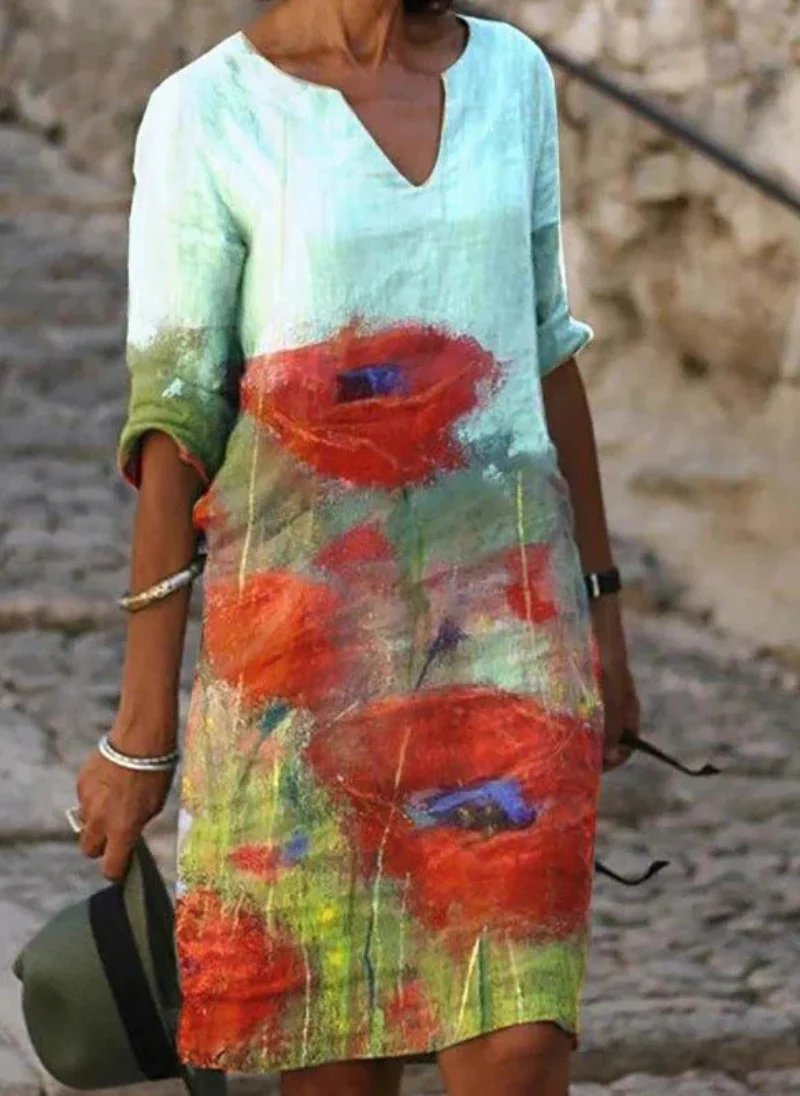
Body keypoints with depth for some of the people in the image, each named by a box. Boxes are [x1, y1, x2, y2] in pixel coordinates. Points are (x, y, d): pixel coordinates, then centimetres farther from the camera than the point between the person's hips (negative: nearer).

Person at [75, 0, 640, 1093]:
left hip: (499, 605, 3)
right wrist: (141, 731, -4)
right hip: (305, 621, -3)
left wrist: (602, 618, 15)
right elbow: (171, 420, -6)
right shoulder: (205, 116, -7)